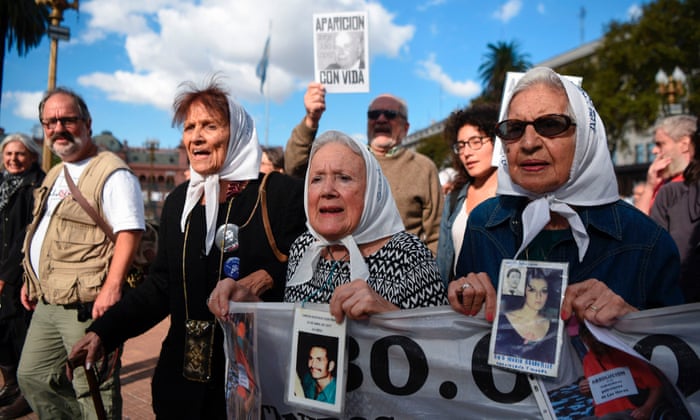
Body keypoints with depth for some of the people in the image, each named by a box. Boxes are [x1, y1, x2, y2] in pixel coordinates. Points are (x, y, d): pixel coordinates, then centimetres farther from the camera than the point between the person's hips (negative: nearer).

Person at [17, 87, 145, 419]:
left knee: (93, 390, -2)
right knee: (32, 376, 19)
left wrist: (111, 288, -28)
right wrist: (32, 280, 21)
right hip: (46, 304, 10)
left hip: (87, 306, -9)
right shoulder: (55, 176, 17)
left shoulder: (111, 173, -13)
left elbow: (129, 232, -21)